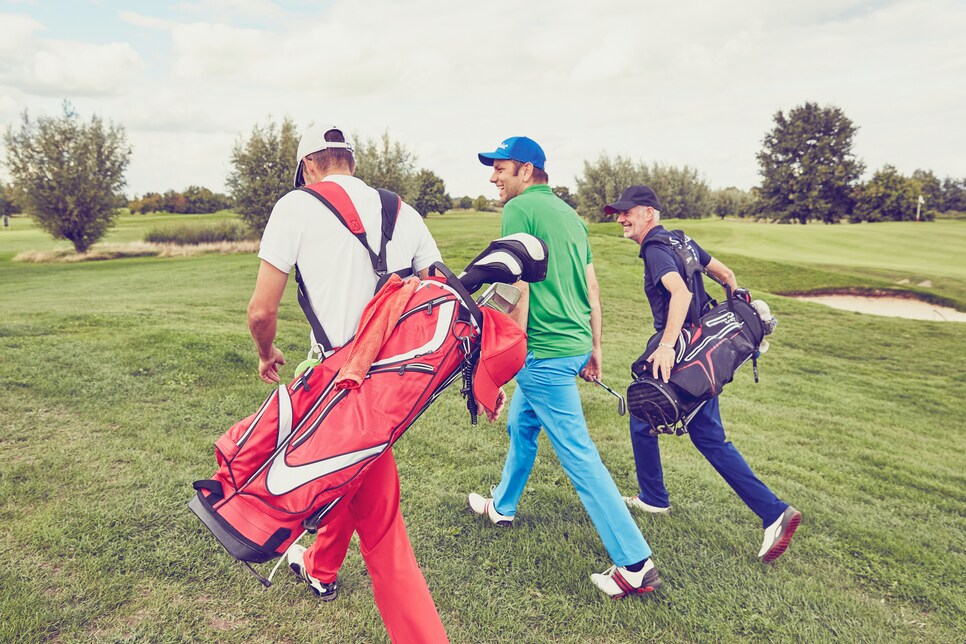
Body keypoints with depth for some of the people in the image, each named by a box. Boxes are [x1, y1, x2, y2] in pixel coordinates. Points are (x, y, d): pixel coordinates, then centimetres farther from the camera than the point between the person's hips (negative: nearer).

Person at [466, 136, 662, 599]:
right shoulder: (569, 213, 14)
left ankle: (635, 564, 1)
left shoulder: (520, 210, -11)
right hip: (575, 345, 10)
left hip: (545, 351, -10)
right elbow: (591, 289, 15)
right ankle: (502, 506, 45)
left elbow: (518, 291, -19)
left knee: (578, 455, -5)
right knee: (520, 425, 26)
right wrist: (595, 347, 21)